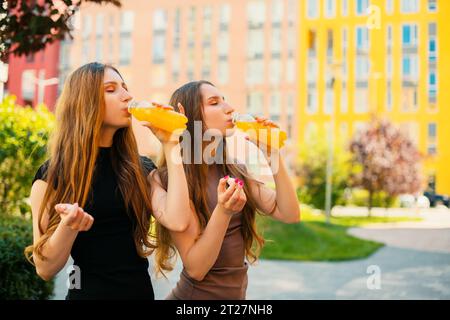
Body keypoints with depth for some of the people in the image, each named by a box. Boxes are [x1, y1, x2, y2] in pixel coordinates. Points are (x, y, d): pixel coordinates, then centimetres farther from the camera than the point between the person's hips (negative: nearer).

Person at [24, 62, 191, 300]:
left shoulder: (141, 168, 0)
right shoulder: (53, 174, -8)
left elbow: (178, 221, -18)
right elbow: (45, 268, -10)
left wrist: (169, 145, -11)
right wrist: (68, 226, -29)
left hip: (141, 290, 4)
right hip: (89, 292, -3)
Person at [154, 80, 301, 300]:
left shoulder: (234, 169, 2)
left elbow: (290, 215, -6)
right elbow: (195, 268, -20)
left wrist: (273, 154, -10)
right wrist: (223, 211, -33)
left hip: (237, 292, 7)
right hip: (197, 294, -6)